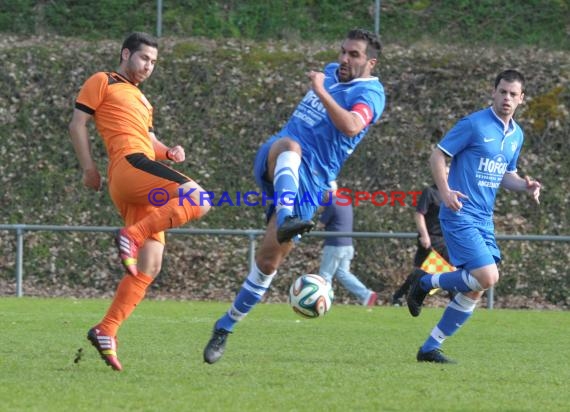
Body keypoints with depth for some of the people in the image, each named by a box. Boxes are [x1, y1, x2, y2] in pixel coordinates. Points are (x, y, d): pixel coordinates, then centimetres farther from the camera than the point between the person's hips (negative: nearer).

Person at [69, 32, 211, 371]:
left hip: (142, 189, 9)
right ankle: (134, 235, -28)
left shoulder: (141, 100, 34)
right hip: (130, 164, -9)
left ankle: (106, 331, -2)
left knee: (150, 267, 0)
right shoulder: (103, 83, 10)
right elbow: (78, 124, 4)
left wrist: (168, 152, 10)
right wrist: (89, 167, -5)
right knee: (199, 201, -27)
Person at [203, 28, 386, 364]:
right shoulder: (330, 72, 17)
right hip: (274, 159, 4)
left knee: (269, 261, -7)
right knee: (290, 145, -36)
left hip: (307, 182, -4)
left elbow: (351, 126, -25)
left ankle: (226, 327, 9)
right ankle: (285, 220, -62)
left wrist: (321, 92, -26)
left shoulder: (369, 92, -4)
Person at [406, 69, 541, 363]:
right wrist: (445, 190, -23)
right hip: (461, 215, -8)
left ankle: (430, 348, 12)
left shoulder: (516, 135, 13)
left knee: (475, 290, 3)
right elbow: (437, 155, -8)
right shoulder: (474, 124, -9)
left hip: (484, 220, 8)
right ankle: (426, 282, 3)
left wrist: (525, 185, 2)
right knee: (487, 277, -21)